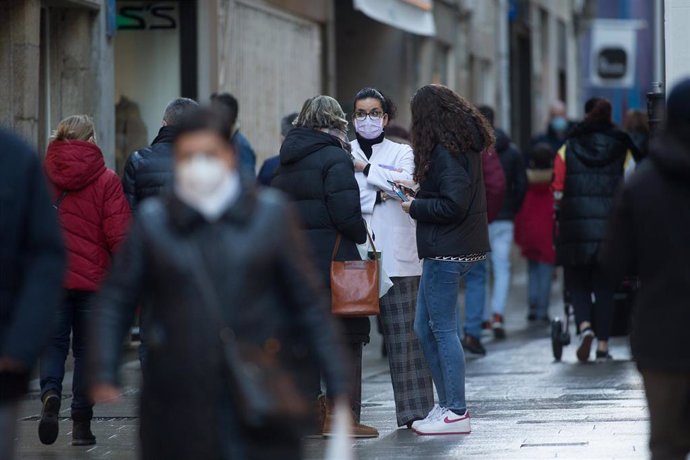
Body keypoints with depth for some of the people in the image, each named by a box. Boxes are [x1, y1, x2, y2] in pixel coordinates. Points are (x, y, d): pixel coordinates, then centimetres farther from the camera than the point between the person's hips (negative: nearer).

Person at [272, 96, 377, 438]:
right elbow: (345, 212, -17)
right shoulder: (335, 158, -11)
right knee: (345, 336, -1)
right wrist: (362, 234, -1)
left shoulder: (287, 162, 13)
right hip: (331, 257, -7)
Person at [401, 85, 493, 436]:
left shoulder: (445, 151, -16)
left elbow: (453, 205, -22)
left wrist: (415, 207, -8)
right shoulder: (465, 144, 13)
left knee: (443, 330, -4)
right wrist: (416, 193, 10)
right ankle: (447, 404, 20)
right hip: (456, 248, 10)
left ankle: (456, 413, 0)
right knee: (424, 328, 15)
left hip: (446, 252, -10)